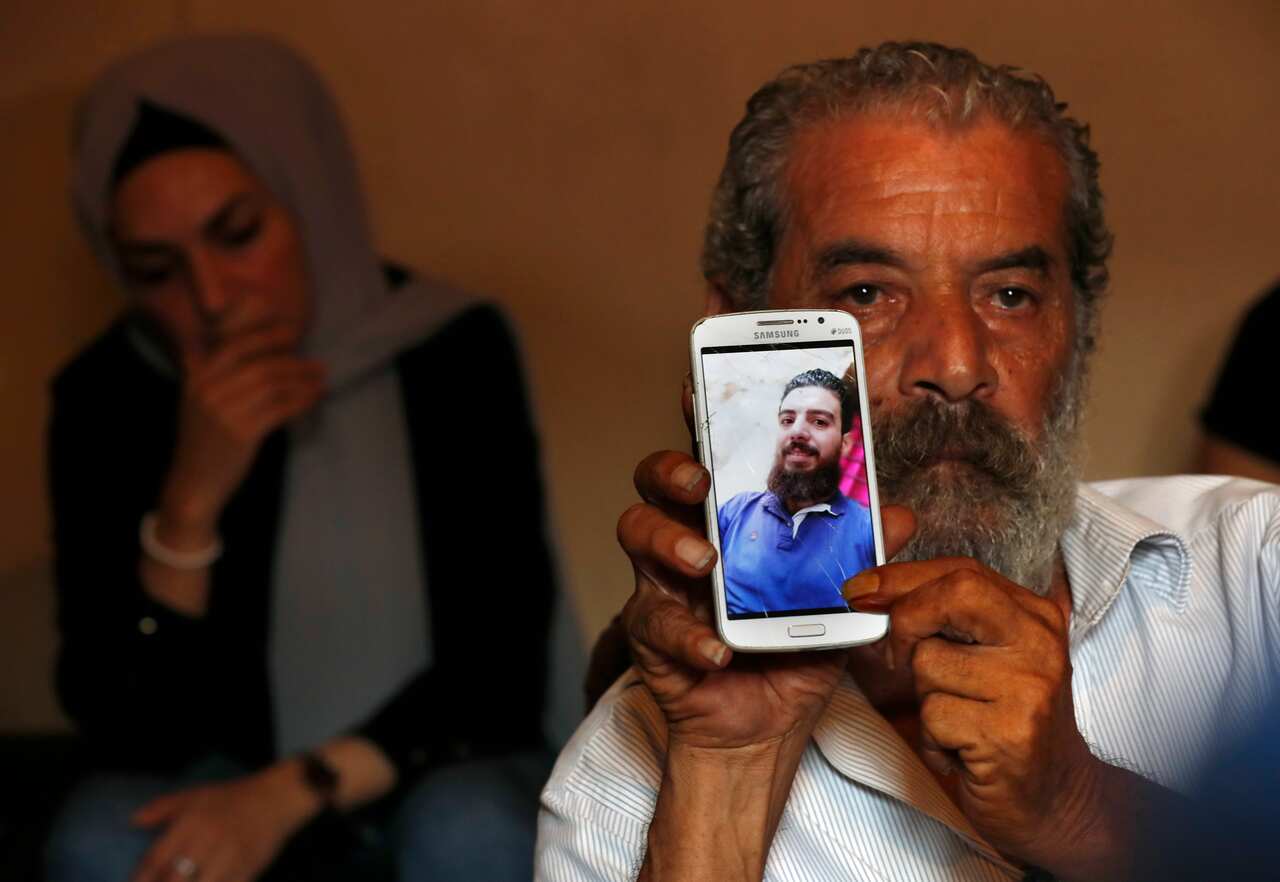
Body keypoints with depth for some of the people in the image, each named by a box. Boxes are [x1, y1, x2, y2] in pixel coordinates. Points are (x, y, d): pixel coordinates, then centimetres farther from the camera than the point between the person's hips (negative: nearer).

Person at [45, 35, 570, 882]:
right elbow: (126, 731, -14)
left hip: (431, 764, 0)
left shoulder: (453, 351, -13)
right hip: (229, 783, 1)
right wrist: (190, 502, -28)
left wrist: (294, 791, -25)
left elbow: (502, 667, -13)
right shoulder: (109, 399, -11)